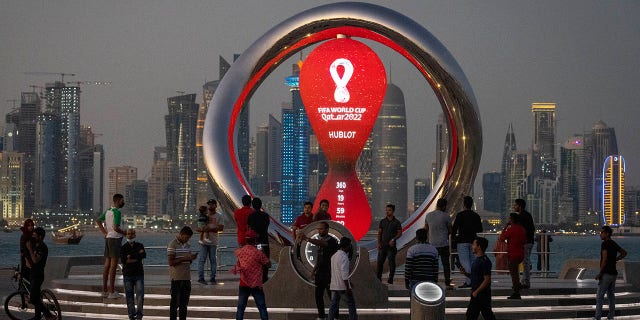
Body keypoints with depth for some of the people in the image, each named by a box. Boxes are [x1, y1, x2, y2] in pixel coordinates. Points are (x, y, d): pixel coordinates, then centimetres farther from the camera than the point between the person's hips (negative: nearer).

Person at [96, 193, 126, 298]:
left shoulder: (108, 211, 12)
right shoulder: (117, 212, -15)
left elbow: (98, 221, 18)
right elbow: (116, 228, -22)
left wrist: (105, 233, 13)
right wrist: (125, 233, -6)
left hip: (108, 238, 9)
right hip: (115, 238, -9)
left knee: (107, 265, 10)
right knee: (113, 265, -7)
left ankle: (104, 290, 12)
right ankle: (112, 292, -8)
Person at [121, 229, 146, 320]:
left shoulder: (140, 246, 8)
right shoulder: (123, 247, 4)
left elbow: (144, 255, -10)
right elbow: (123, 260, -11)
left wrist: (131, 256, -15)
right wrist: (138, 255, -10)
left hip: (139, 274, 0)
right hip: (128, 275, 0)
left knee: (140, 295, -9)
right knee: (129, 296, 1)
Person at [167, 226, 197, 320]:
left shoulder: (187, 245, 14)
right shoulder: (172, 245, -10)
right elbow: (171, 262, -16)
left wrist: (191, 258, -1)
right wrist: (184, 258, -21)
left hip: (186, 278, 7)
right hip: (176, 278, -7)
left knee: (184, 302, 11)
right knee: (175, 302, -1)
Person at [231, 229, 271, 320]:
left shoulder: (240, 252, 0)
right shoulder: (258, 253, -13)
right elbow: (269, 265, -5)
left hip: (243, 285, 3)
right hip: (256, 285, -3)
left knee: (240, 308, 6)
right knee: (262, 308, 3)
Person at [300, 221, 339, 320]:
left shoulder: (332, 241, -11)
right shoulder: (320, 240, 14)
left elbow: (321, 244, -33)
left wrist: (307, 239, -45)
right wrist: (314, 270, 12)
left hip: (328, 274, -7)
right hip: (319, 274, 7)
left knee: (332, 296, -1)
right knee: (318, 296, 7)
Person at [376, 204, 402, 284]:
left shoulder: (396, 222, -1)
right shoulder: (382, 221, 7)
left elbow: (400, 233, -1)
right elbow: (379, 233, 9)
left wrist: (393, 239, -15)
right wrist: (379, 243, 0)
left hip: (391, 245, -3)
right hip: (383, 245, 3)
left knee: (391, 262, -1)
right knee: (380, 261, 1)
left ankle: (390, 279, 6)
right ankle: (378, 277, 7)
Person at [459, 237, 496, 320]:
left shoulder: (485, 261, -18)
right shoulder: (476, 260, 13)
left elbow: (487, 280, -21)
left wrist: (476, 292, -19)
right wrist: (465, 273, 5)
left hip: (483, 294, -10)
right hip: (476, 294, 10)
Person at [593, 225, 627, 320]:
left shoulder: (605, 244, -16)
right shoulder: (614, 244, 11)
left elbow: (605, 259, -23)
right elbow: (624, 253, 24)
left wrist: (600, 273, -18)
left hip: (606, 273, -9)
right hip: (613, 273, 9)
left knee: (599, 296, -5)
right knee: (611, 295, 13)